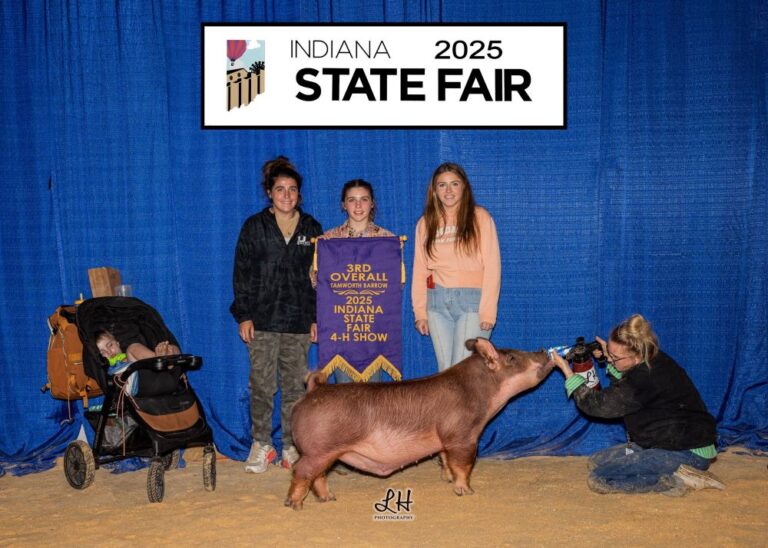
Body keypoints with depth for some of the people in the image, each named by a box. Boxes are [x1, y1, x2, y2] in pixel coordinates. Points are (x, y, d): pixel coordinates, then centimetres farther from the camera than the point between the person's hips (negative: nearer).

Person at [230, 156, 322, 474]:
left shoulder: (312, 229, 10)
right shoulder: (254, 226, 4)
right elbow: (242, 273, 3)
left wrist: (316, 318, 4)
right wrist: (243, 315, -4)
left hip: (299, 320, 2)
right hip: (262, 319, -1)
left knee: (295, 386, 4)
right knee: (262, 385, -2)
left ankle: (292, 446, 13)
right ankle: (261, 444, 11)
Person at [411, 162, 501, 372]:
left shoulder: (480, 218, 2)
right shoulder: (426, 223, 12)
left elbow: (492, 267, -3)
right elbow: (419, 269, 11)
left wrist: (488, 311, -10)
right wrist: (420, 311, 4)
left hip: (471, 299, -3)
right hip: (437, 300, 4)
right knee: (445, 369, 3)